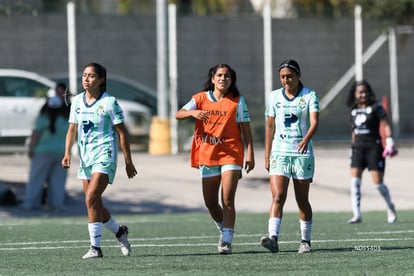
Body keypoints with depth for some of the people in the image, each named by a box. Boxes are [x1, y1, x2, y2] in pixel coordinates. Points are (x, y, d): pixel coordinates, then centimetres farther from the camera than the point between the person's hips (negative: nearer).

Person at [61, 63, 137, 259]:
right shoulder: (77, 101, 9)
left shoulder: (109, 102, -7)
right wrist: (67, 153, 0)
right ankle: (119, 231, 32)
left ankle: (95, 246, -16)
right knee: (94, 204, 8)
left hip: (104, 155, -6)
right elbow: (72, 129, 15)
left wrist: (128, 161, -5)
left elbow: (121, 133, -5)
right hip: (85, 156, 7)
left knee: (91, 198, -19)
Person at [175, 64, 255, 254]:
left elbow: (246, 129, 2)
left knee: (227, 200, -13)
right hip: (206, 156, 3)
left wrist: (250, 155, -5)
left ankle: (226, 242, -13)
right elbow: (178, 115, -3)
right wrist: (192, 112, -25)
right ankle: (224, 230, 32)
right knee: (210, 203, 8)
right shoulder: (201, 98, 6)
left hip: (231, 155, -3)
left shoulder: (237, 101, 2)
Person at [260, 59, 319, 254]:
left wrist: (306, 139, -34)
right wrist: (267, 155, 10)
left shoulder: (309, 96, -1)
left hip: (302, 153, -1)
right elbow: (270, 126, 13)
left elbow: (314, 122, -14)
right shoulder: (275, 96, 8)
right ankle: (273, 239, -25)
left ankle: (305, 241, 17)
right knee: (278, 197, -14)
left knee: (302, 200, 5)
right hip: (279, 152, 2)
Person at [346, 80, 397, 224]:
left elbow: (385, 125, -7)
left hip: (374, 147, -5)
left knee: (378, 182, -5)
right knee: (355, 180, -11)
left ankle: (391, 208, 20)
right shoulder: (354, 110, 12)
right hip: (358, 147, 5)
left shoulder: (376, 108, -4)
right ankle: (357, 215, -11)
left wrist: (389, 142, -19)